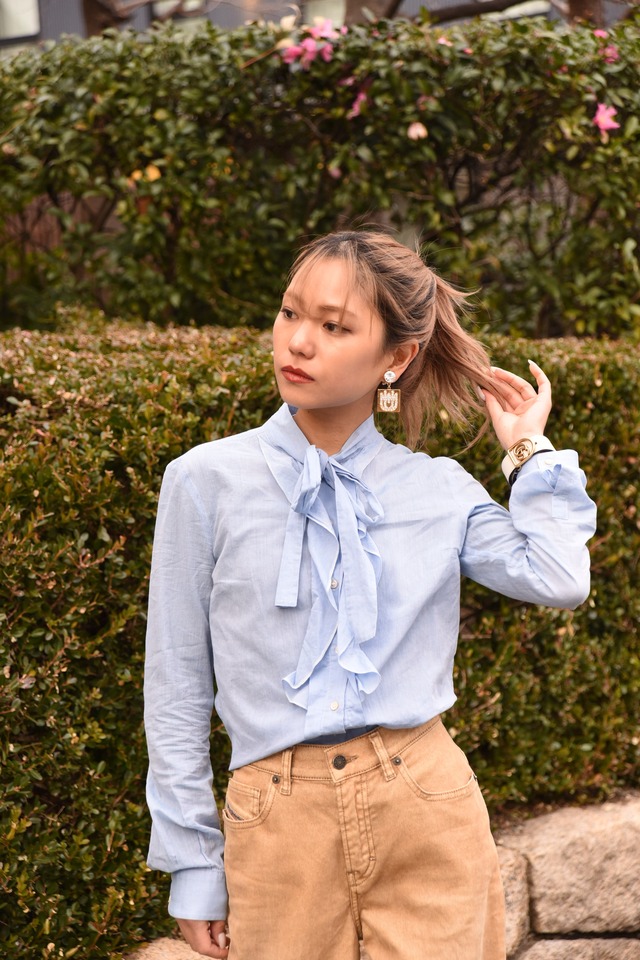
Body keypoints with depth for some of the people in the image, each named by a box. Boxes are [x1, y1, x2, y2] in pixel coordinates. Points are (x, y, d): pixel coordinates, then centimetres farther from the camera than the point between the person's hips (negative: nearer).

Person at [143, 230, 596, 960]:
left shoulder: (439, 489, 5)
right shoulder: (207, 480, -2)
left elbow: (559, 579, -10)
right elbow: (177, 686, 1)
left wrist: (529, 449, 2)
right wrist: (192, 866, 1)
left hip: (425, 807, 2)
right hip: (280, 822, -1)